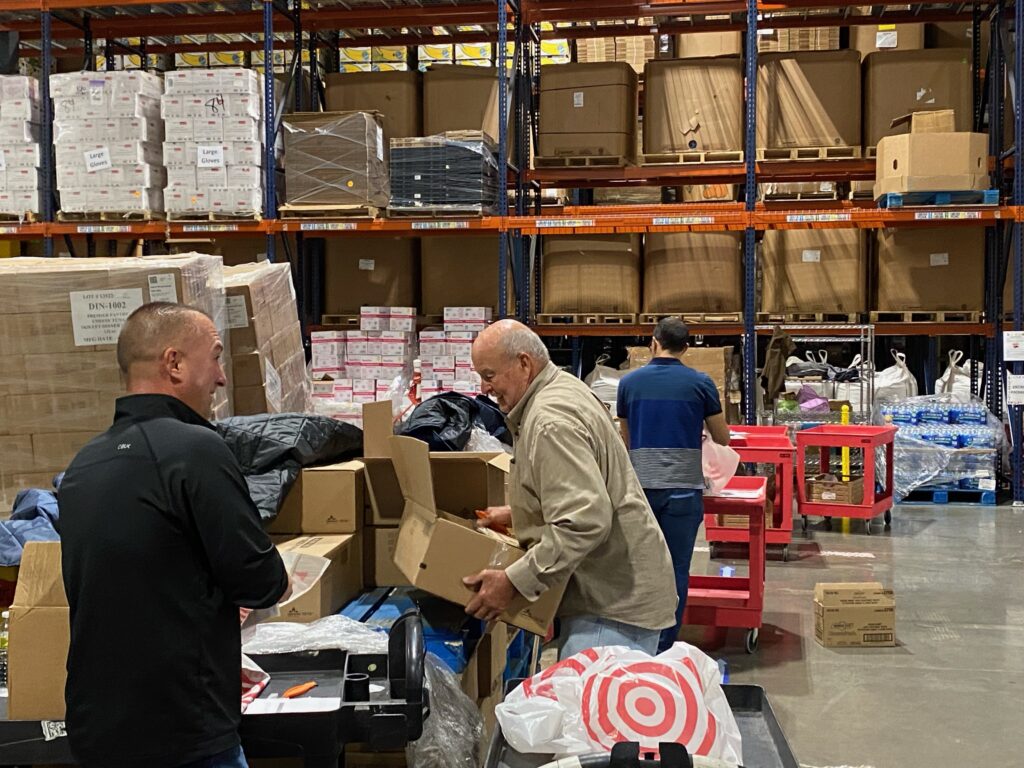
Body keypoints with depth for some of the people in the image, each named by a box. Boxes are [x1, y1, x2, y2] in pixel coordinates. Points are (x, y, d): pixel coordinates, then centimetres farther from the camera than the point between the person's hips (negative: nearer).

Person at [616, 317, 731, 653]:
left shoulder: (630, 382, 5)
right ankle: (664, 648, 5)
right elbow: (722, 439, 8)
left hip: (640, 486, 2)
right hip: (682, 488, -2)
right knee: (675, 569, 4)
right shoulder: (700, 383, -1)